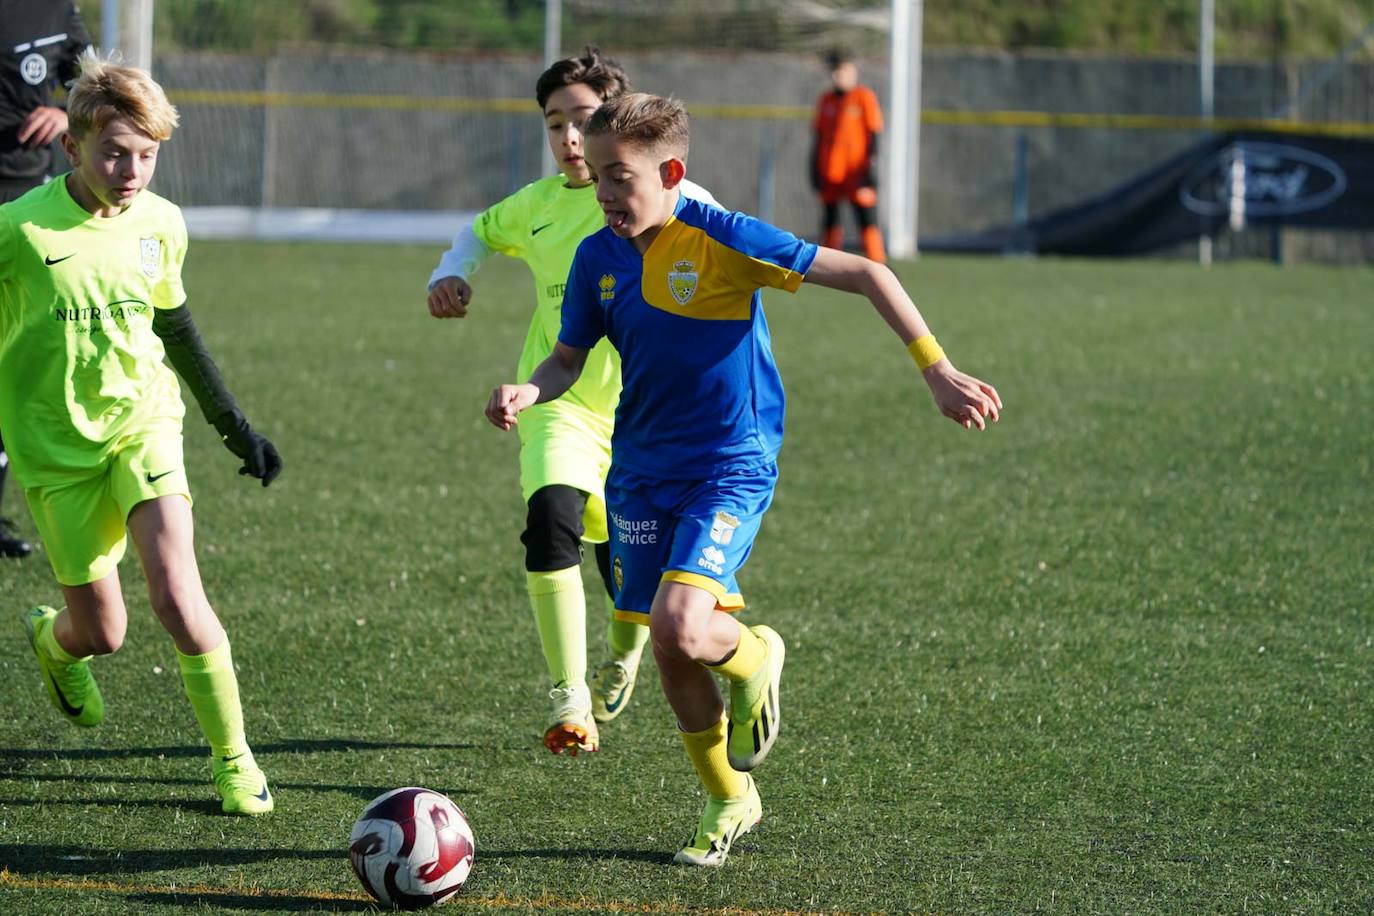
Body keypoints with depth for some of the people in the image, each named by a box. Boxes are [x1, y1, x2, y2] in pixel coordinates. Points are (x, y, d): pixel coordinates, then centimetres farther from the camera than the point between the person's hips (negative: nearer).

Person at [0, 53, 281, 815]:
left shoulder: (160, 224, -2)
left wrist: (233, 425, 20)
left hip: (142, 421, 2)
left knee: (175, 593, -20)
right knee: (102, 632, 5)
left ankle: (232, 753, -4)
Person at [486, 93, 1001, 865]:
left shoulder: (723, 241, -17)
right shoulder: (599, 259, -1)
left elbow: (865, 274, -15)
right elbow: (569, 360, 12)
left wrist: (937, 370, -19)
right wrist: (529, 393, -11)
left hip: (731, 466, -5)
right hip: (641, 472, 5)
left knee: (681, 627, -24)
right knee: (669, 652, 7)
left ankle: (753, 657, 12)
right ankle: (729, 800, 29)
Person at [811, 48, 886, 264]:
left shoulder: (864, 97, 0)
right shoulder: (825, 99, 13)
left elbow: (874, 133, -2)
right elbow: (817, 135, 16)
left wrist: (871, 166, -9)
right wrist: (815, 168, 11)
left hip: (856, 172, -5)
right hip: (829, 171, 5)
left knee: (867, 220, -9)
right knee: (829, 220, 6)